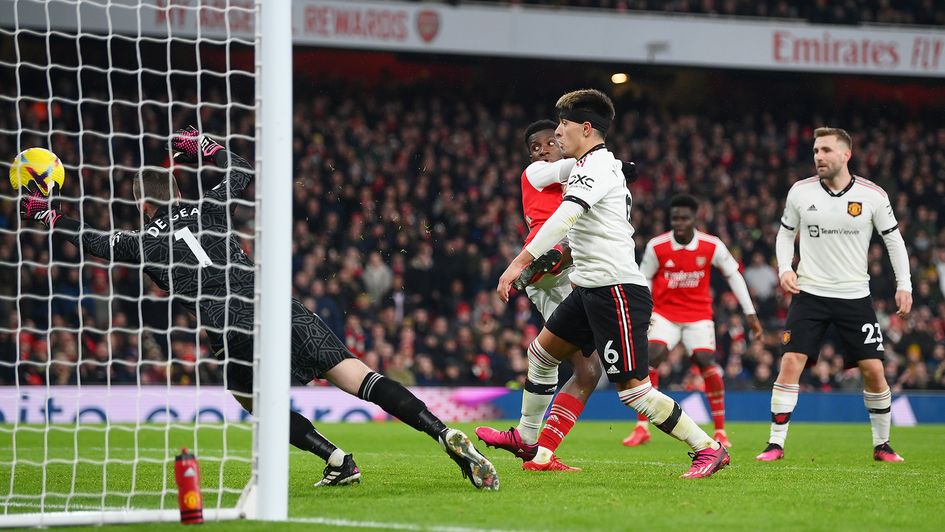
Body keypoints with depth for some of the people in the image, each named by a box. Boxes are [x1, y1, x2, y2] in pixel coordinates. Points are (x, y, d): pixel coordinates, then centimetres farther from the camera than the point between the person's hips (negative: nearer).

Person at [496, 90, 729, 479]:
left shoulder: (593, 166, -15)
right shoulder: (605, 165, 17)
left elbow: (564, 217, -31)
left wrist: (521, 261, -36)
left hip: (616, 291, -11)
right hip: (591, 288, 11)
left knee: (633, 389, -12)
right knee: (541, 351, 20)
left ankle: (708, 449, -6)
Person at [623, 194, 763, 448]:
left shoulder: (712, 246, -11)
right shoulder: (656, 246, -12)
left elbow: (733, 275, 1)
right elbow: (644, 279, 2)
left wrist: (750, 313, 1)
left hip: (699, 315, 0)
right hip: (664, 312, 0)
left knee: (706, 361, -15)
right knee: (652, 356, -20)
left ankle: (721, 430, -2)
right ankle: (642, 427, -13)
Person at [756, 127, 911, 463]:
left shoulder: (872, 195, -5)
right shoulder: (800, 192, -2)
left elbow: (893, 239, 5)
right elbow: (785, 233, 12)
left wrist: (904, 285, -2)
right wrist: (785, 268, -5)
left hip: (855, 296, 0)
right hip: (810, 293, 0)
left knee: (873, 370, -2)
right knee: (791, 363, -12)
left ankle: (882, 445, 16)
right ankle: (776, 444, -6)